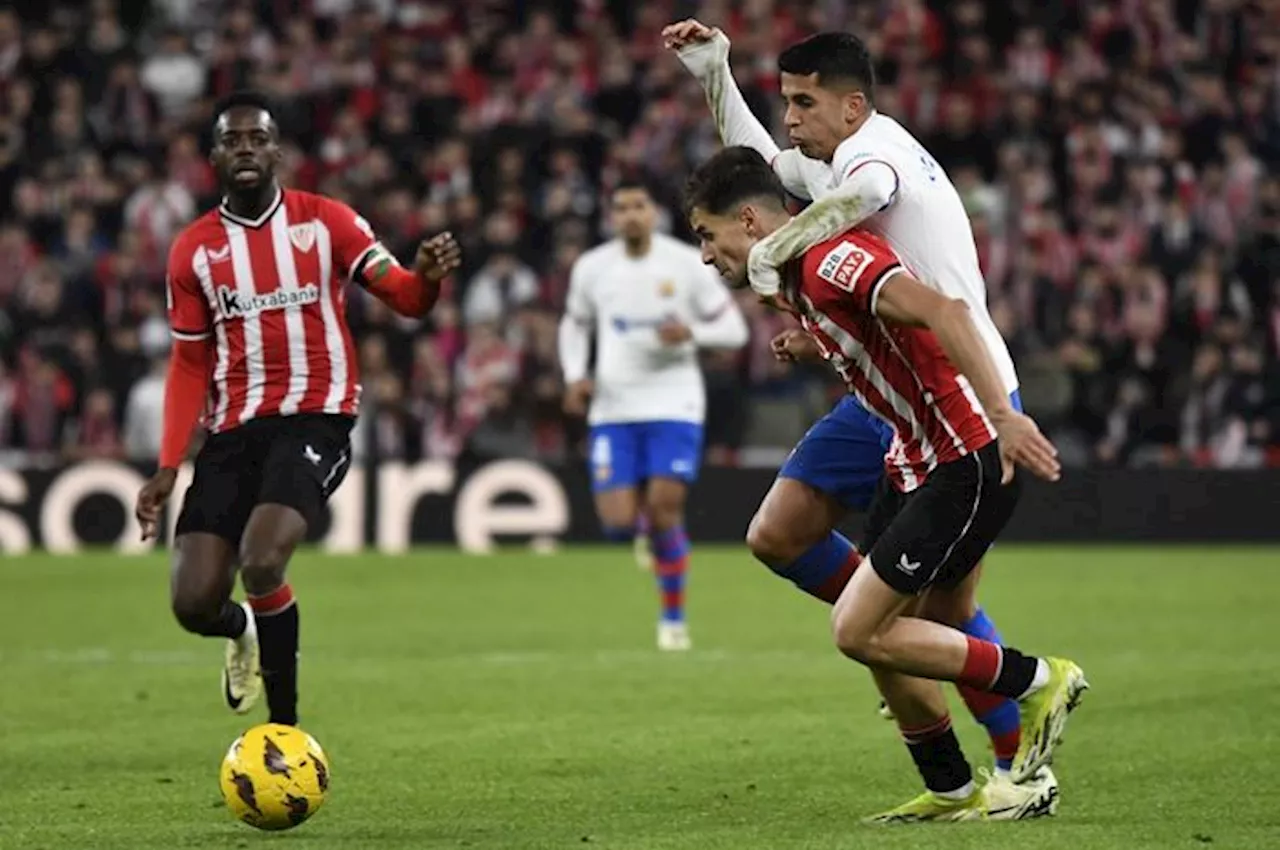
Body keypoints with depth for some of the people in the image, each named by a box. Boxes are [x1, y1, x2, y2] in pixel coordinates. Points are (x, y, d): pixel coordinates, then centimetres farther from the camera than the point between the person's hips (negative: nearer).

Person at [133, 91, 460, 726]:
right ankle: (242, 630, 34)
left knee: (261, 562, -28)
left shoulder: (325, 221, 2)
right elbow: (190, 365, 13)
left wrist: (426, 278, -30)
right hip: (233, 430, 3)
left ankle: (285, 725, -12)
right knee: (193, 603, -6)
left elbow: (402, 297, -5)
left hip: (315, 418, -3)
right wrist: (168, 467, 4)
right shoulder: (193, 250, 9)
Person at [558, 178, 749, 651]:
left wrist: (691, 333, -19)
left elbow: (734, 329, 1)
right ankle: (646, 520, 31)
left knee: (663, 511, -14)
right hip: (612, 408, 2)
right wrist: (574, 376, 2)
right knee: (618, 524, -9)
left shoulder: (687, 264, -3)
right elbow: (575, 325, 20)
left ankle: (673, 617, 5)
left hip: (673, 405, -2)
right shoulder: (591, 268, 3)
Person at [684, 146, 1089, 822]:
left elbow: (942, 311, -34)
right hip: (913, 462, 10)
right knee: (880, 635, 10)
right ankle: (951, 793, 23)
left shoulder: (832, 259, -20)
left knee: (860, 630, -11)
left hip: (967, 465, -10)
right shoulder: (788, 282, 11)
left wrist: (1003, 417, -40)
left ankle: (1038, 682, 4)